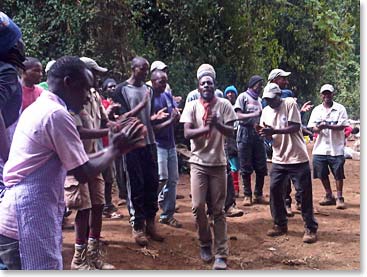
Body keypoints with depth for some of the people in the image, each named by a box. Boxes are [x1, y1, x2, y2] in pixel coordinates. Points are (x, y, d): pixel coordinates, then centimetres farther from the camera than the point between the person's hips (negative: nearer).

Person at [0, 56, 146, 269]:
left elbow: (74, 164, 19)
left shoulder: (40, 108, 16)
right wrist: (115, 149, 2)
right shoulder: (57, 114, -15)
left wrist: (111, 149, 15)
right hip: (32, 212, -10)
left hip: (30, 209, 10)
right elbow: (84, 173, -12)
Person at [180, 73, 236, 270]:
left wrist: (217, 124, -27)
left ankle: (221, 254, 5)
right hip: (198, 163, 0)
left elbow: (230, 132, -7)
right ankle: (205, 244, 20)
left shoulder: (224, 105, -2)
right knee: (198, 206, -5)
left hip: (218, 163, 0)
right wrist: (207, 127, -27)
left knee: (218, 210, 2)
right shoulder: (191, 106, -1)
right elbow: (187, 133, -11)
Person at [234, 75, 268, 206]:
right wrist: (255, 114, -21)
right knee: (246, 167, -1)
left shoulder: (259, 99, 19)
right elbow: (239, 116, -12)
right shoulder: (243, 97, -1)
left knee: (261, 167, 2)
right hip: (245, 133, -6)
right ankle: (247, 195, 9)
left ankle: (258, 194, 13)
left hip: (258, 134, 6)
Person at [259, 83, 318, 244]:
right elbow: (267, 135, 8)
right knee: (275, 190, 6)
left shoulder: (290, 103, -9)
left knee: (304, 193, -2)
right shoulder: (266, 111, 7)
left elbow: (295, 127, -17)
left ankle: (311, 228, 10)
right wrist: (264, 133, -15)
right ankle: (280, 224, 22)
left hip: (298, 158, -6)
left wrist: (274, 131, -26)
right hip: (278, 158, 6)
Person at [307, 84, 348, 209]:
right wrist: (317, 129, -20)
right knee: (322, 174, 9)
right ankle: (329, 196, 24)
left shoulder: (340, 109, -2)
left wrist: (327, 126, -26)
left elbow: (342, 126, -11)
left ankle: (339, 198, 11)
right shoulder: (316, 110, 9)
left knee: (338, 174, -1)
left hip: (336, 148, -4)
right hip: (320, 148, 4)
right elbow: (312, 126, 4)